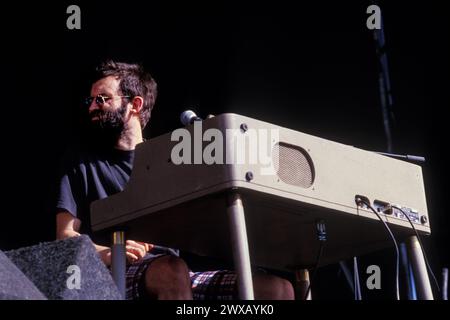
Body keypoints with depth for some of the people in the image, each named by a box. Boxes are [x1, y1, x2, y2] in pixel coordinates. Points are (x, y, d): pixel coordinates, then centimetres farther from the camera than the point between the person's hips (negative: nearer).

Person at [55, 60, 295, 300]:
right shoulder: (82, 161, 15)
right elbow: (65, 236, 4)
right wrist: (106, 253, -18)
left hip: (180, 277, 4)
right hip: (117, 276, -3)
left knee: (278, 288, -19)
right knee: (172, 271, -40)